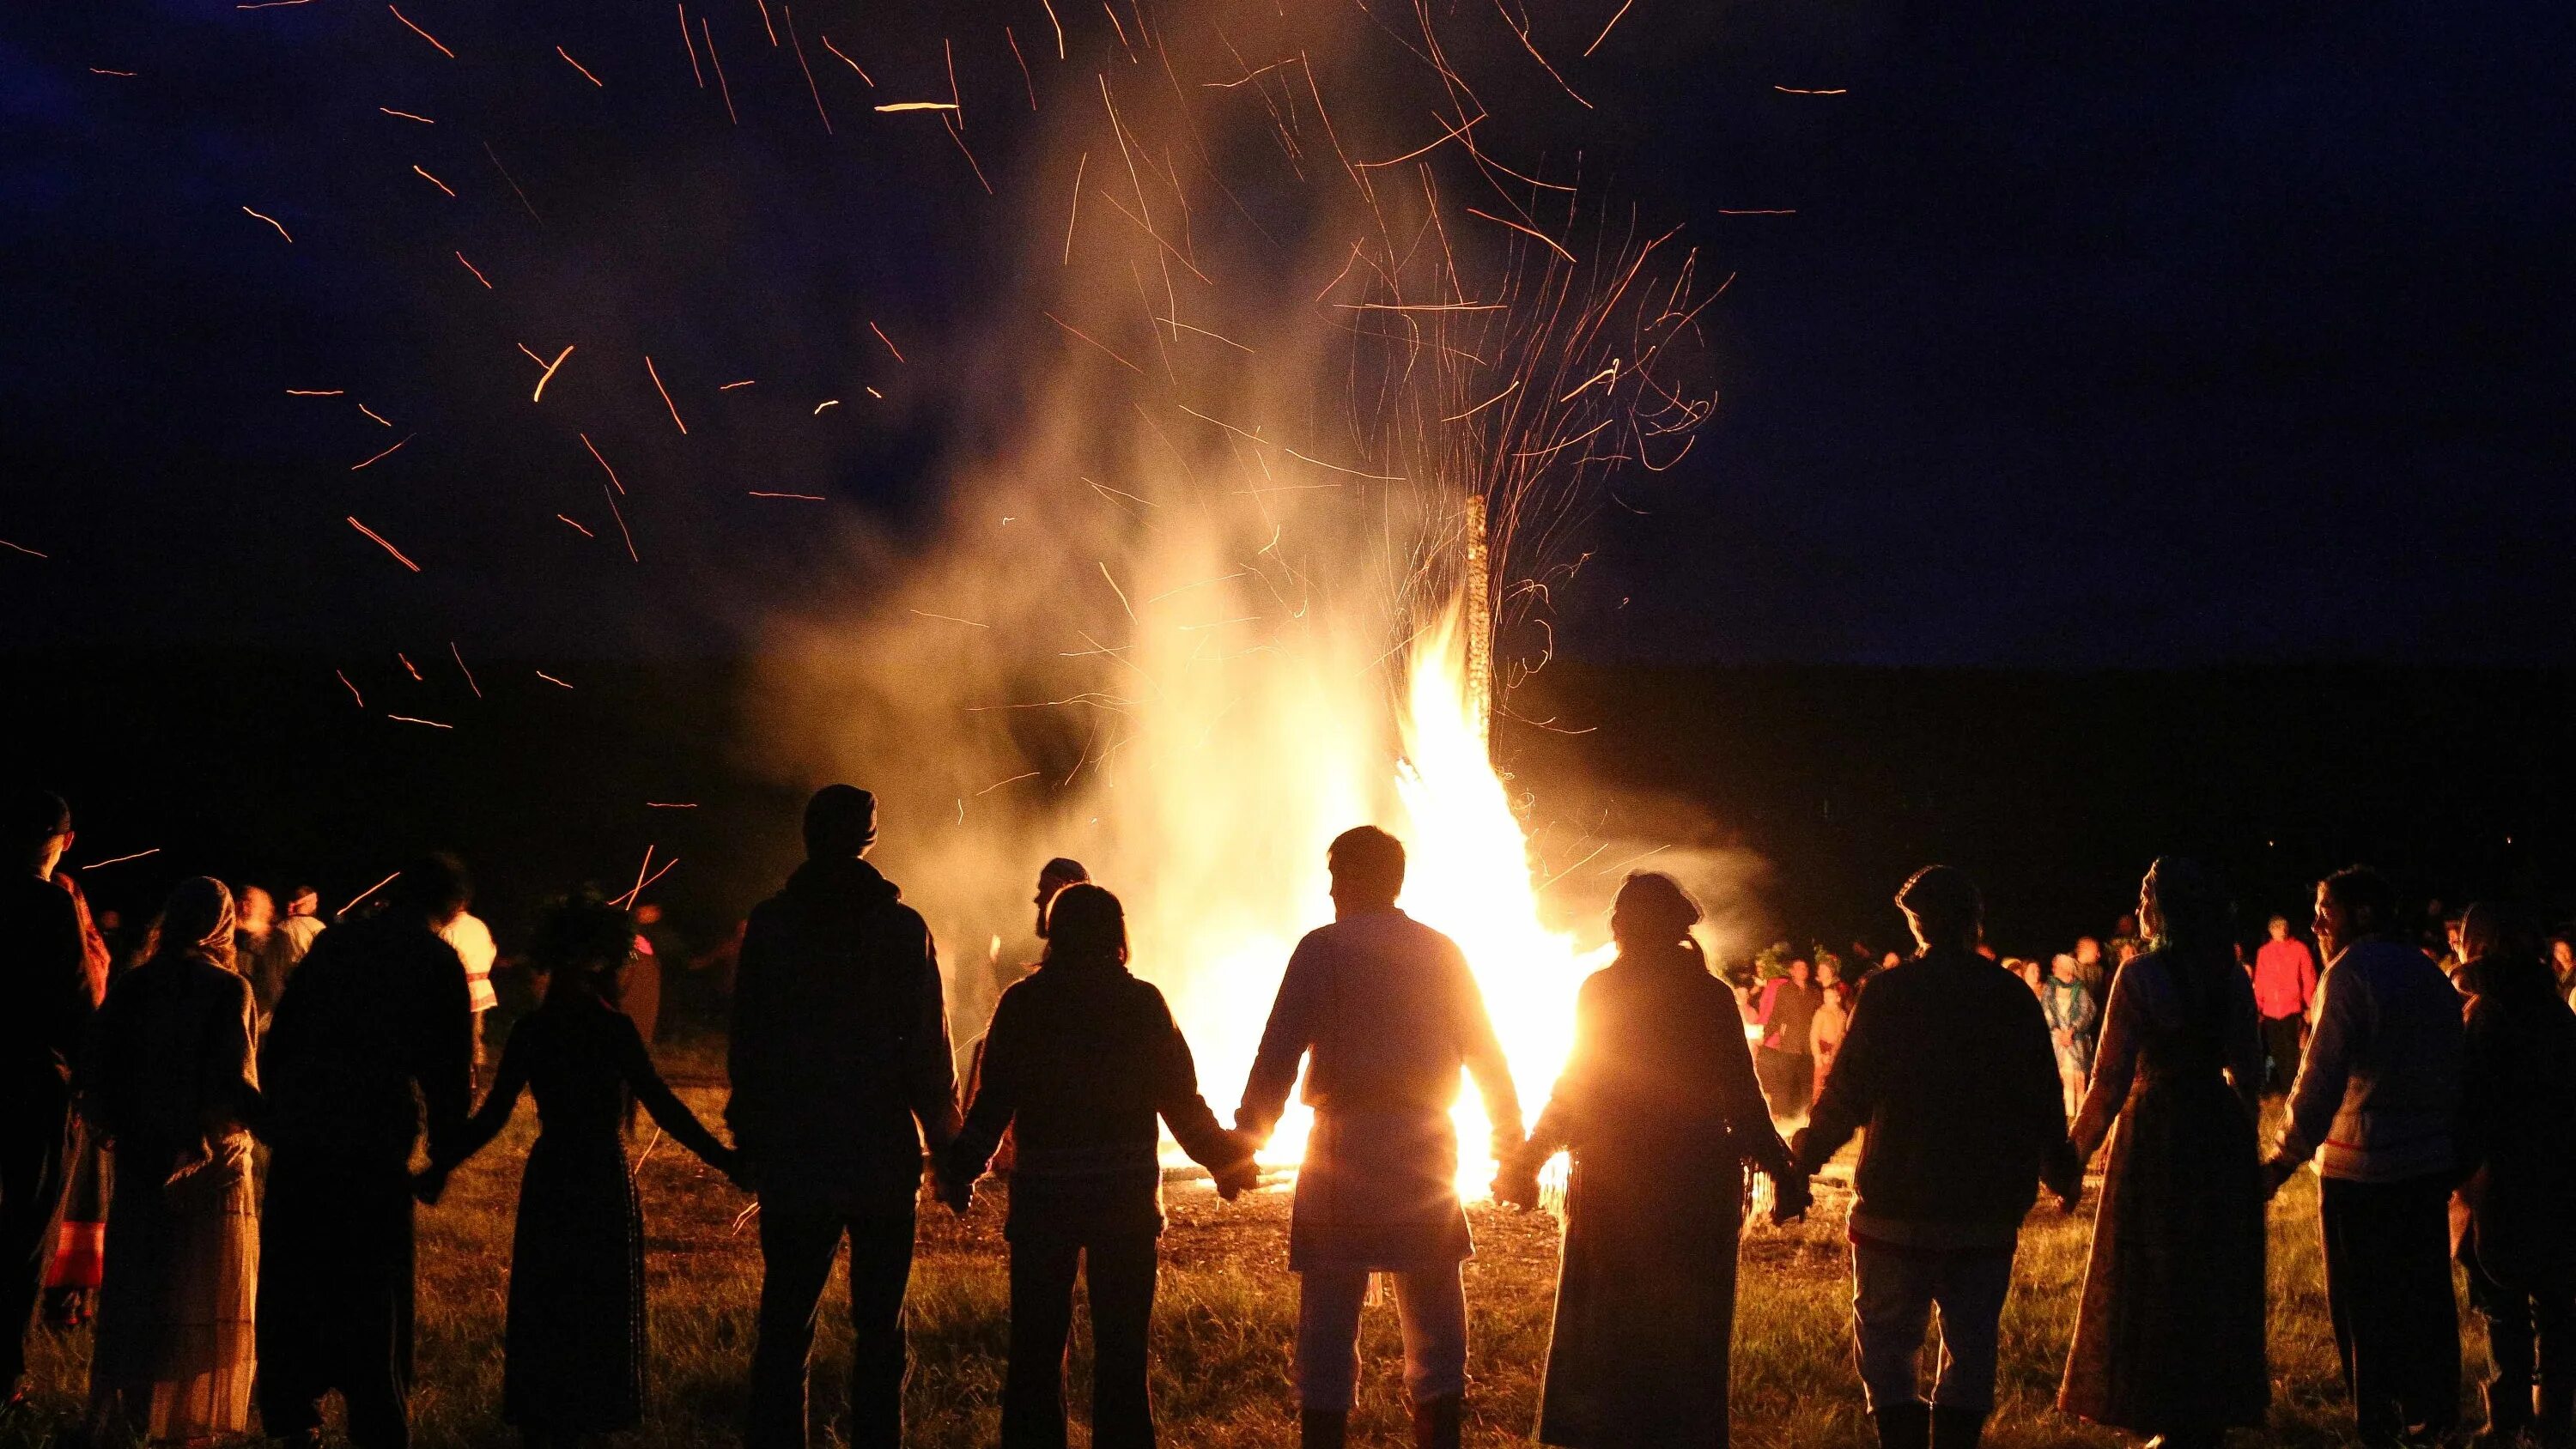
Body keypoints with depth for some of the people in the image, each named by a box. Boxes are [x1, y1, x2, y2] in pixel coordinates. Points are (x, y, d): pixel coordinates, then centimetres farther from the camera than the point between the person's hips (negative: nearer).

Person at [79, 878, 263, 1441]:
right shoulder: (228, 991, -13)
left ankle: (118, 1415, 20)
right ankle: (188, 1423, 11)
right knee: (204, 1299, 8)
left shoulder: (133, 986, 0)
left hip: (141, 1165, 4)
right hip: (211, 1164, -4)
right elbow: (235, 1085, -19)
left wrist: (119, 1131, 16)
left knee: (135, 1294, 15)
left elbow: (96, 1073, 2)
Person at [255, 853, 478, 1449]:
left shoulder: (335, 942, 12)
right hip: (374, 1149, -4)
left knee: (292, 1285, 15)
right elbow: (452, 1066, -2)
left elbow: (278, 1039, 14)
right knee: (373, 1299, 4)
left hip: (297, 1139, 4)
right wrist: (447, 1148, 9)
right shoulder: (437, 962, -1)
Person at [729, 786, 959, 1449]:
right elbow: (929, 1050, -4)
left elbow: (746, 1044, 3)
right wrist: (947, 1145, 4)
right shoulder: (902, 928, -5)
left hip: (792, 1154, 1)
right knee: (879, 1327, 8)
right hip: (883, 1156, -1)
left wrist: (747, 1137, 13)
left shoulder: (769, 924, -1)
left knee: (785, 1325, 8)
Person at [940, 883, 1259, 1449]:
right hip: (1126, 1201, 0)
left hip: (1043, 1200, 0)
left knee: (1035, 1355, 7)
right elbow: (1183, 1103, 0)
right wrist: (1227, 1161, 14)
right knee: (1121, 1358, 5)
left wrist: (959, 1172, 12)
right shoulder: (1143, 1004, -1)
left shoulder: (1023, 1003, 0)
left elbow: (993, 1103, -1)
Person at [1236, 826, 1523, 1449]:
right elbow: (1487, 1056, 12)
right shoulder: (1441, 952, 10)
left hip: (1346, 1140, -3)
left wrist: (1244, 1142, -3)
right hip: (1426, 1143, 3)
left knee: (1329, 1312, 1)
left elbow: (1277, 1055, -8)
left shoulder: (1323, 949, -2)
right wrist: (1510, 1142, 21)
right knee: (1434, 1315, 10)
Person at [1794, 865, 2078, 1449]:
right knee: (1971, 1344, 11)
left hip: (1897, 1205, -3)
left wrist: (1806, 1155, 5)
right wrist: (2060, 1171, 23)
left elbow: (1847, 1093, -9)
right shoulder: (2013, 997, 2)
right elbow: (2044, 1097, 7)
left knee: (1886, 1341, 7)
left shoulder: (1887, 992, -7)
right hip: (1987, 1207, 3)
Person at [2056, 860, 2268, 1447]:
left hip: (2158, 1134, -5)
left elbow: (2111, 1079, -15)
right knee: (2218, 1280, 15)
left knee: (2155, 1283, 5)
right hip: (2224, 1136, 5)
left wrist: (2075, 1153, -7)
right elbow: (2249, 1071, 8)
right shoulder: (2232, 975, 2)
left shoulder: (2142, 975, -14)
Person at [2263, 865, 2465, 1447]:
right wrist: (2449, 1142, 19)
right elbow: (2453, 1067, 14)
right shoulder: (2431, 973, 11)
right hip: (2432, 1162, 7)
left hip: (2363, 1168, -7)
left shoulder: (2352, 970, -12)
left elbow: (2322, 1076, -18)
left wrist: (2286, 1159, -16)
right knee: (2424, 1294, 13)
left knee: (2364, 1304, 1)